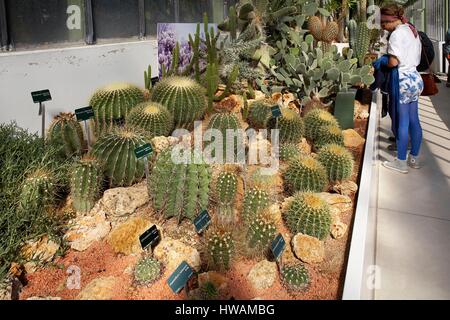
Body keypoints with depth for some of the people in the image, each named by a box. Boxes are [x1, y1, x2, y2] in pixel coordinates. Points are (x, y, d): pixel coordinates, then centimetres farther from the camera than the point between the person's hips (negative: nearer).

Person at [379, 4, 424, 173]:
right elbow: (416, 58, 16)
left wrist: (381, 62, -3)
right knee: (414, 120, 12)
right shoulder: (413, 31, 14)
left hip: (403, 80, -9)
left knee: (402, 122, -3)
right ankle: (414, 158, 20)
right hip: (415, 78, 9)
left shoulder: (397, 33, -14)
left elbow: (393, 62, -21)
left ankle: (401, 162, 4)